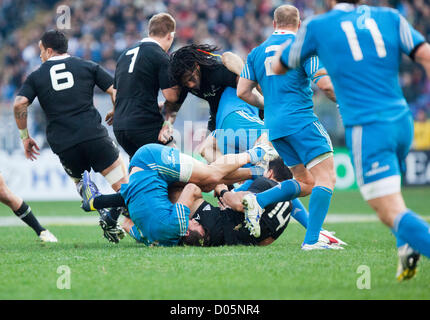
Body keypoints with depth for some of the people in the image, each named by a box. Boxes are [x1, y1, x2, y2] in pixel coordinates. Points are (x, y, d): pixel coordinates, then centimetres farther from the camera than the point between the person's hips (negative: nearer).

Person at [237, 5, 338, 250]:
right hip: (301, 119, -7)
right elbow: (325, 83, -12)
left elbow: (242, 91, 13)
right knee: (326, 177, -7)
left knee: (306, 183, 15)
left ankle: (258, 201, -3)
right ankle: (311, 240, -18)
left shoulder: (257, 52, 15)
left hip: (274, 126, 7)